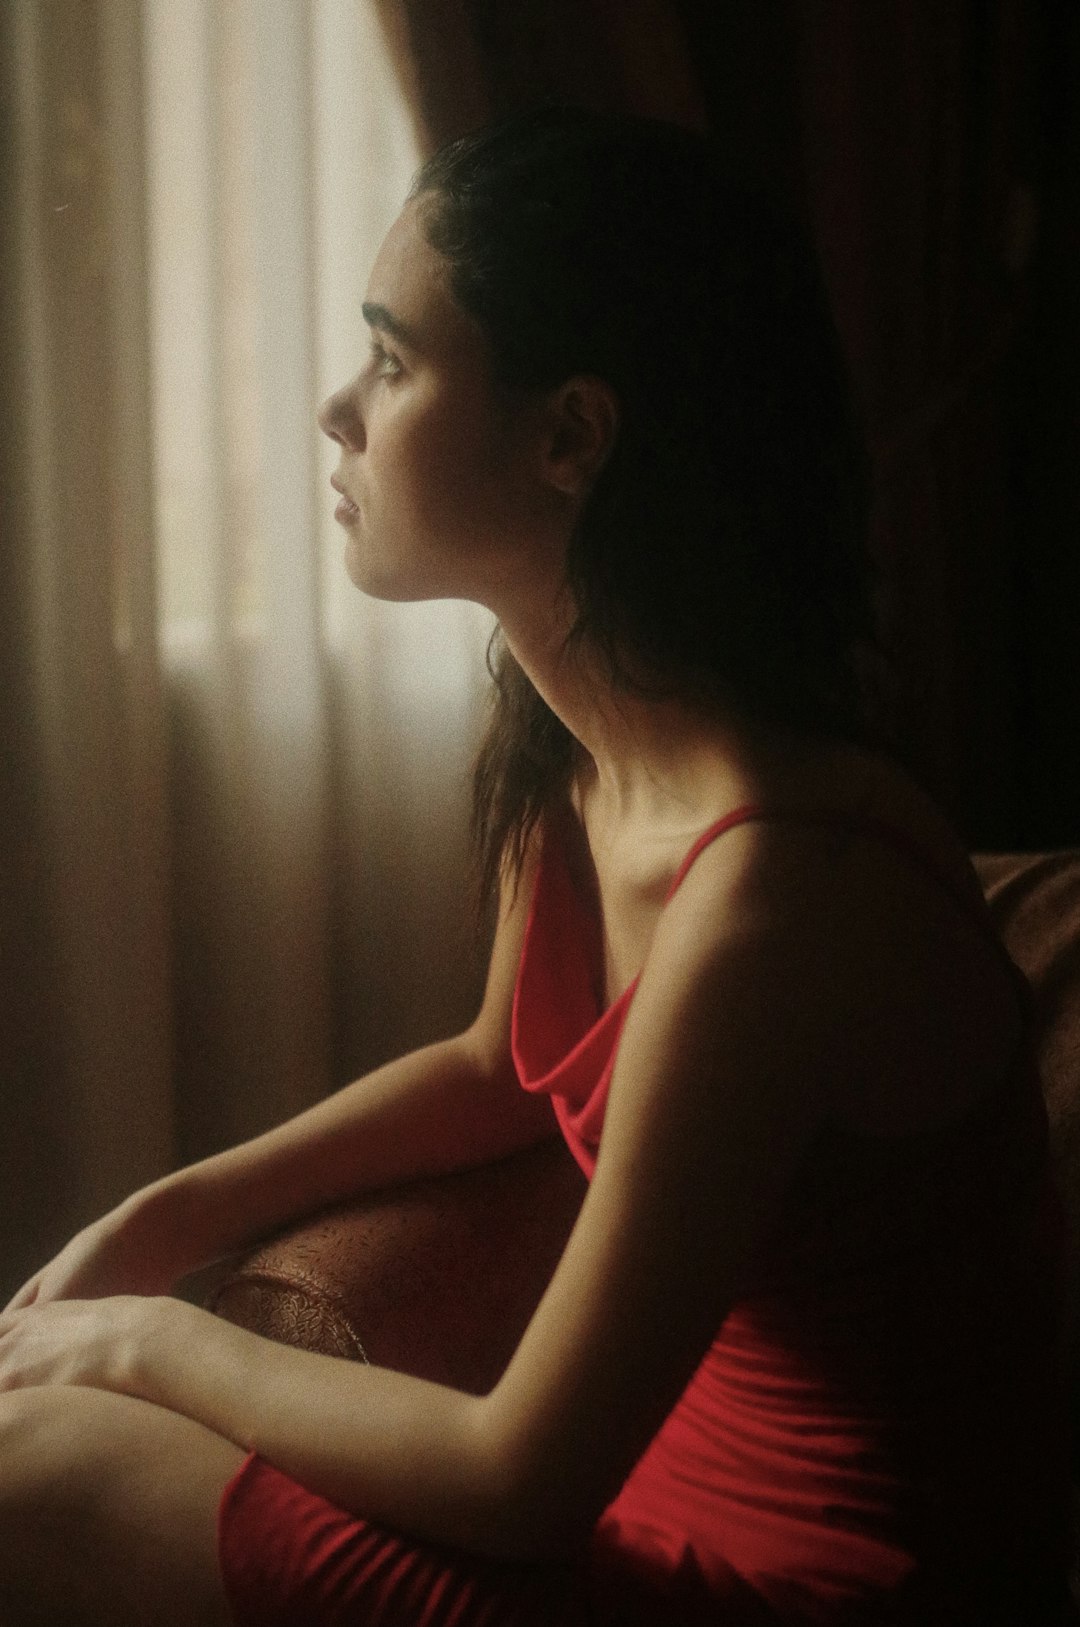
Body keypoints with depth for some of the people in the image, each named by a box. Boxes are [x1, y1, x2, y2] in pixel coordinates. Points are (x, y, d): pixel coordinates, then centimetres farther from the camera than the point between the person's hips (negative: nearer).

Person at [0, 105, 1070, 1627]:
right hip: (679, 1456, 8)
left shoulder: (770, 888, -31)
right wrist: (175, 1213, 8)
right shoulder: (569, 755, -3)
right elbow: (500, 1071, 18)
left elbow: (522, 1481, -22)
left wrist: (158, 1344, -8)